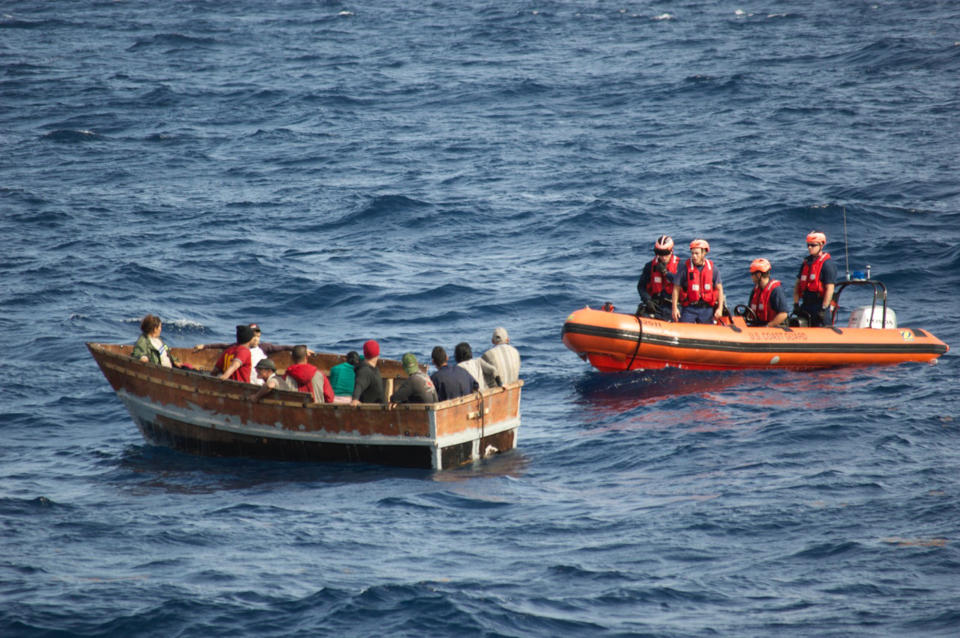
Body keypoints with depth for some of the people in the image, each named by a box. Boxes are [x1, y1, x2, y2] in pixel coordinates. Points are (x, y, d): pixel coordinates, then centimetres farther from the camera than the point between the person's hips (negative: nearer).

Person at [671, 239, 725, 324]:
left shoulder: (712, 269, 1)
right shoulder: (685, 268, -5)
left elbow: (719, 289, 3)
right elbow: (676, 289, -3)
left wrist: (720, 308, -5)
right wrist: (674, 308, -10)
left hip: (707, 310, 2)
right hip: (689, 309, -2)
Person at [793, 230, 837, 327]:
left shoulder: (827, 264, -8)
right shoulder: (806, 262, 15)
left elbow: (829, 289, -14)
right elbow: (798, 285, 18)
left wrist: (823, 309, -17)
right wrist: (796, 304, 10)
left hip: (819, 305, -7)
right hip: (805, 306, 7)